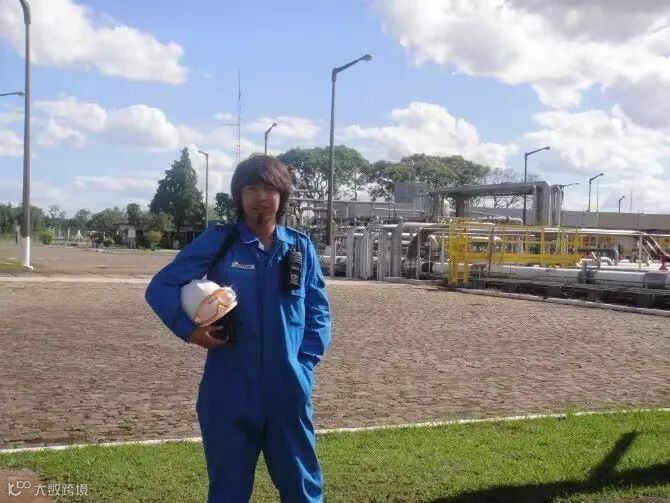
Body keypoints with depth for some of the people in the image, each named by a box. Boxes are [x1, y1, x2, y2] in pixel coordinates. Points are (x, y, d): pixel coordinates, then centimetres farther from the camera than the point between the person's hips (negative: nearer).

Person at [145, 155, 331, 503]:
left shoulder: (301, 247, 3)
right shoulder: (218, 241, -4)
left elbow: (318, 312, 9)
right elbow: (161, 287, -1)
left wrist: (305, 363, -1)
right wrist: (188, 329, -15)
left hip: (289, 392, 2)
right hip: (230, 393, -1)